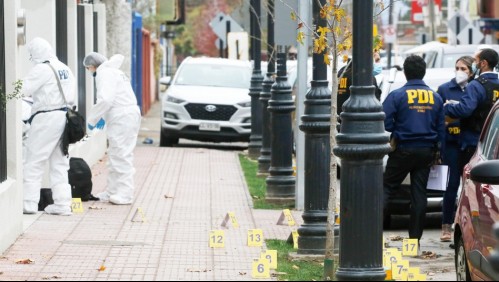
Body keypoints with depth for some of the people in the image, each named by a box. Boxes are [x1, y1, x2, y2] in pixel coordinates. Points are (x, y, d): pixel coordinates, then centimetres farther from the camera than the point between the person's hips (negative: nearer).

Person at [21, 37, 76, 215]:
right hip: (64, 116, 8)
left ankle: (29, 202, -3)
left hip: (46, 118, -8)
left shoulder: (41, 69, -12)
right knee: (59, 163, 11)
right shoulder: (65, 69, 14)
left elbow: (24, 89, -15)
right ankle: (62, 204, 9)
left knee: (34, 162, -1)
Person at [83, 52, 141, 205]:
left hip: (122, 118, -11)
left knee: (121, 156, -9)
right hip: (127, 116, 11)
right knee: (115, 155, 15)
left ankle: (124, 194, -9)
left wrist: (92, 119, -12)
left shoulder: (104, 74, -10)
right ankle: (112, 192, 20)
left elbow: (105, 100, -22)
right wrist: (104, 117, 23)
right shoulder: (112, 71, 23)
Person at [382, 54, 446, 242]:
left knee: (387, 189, 5)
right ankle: (415, 237, 7)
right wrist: (437, 151, 14)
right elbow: (441, 128, 9)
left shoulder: (397, 96, -9)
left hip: (403, 150, -3)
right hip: (426, 152, 3)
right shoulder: (436, 98, 5)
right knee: (419, 193, 6)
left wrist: (387, 144, 4)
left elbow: (385, 123, -12)